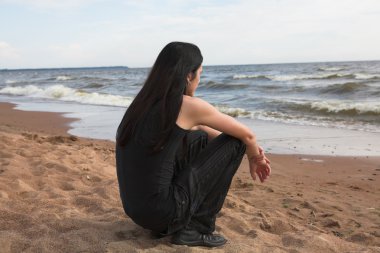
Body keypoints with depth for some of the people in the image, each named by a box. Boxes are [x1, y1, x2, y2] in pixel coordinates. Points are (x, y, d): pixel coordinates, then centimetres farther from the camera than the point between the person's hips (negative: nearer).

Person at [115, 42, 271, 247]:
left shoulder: (146, 101, 10)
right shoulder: (188, 105, -12)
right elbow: (246, 134, 2)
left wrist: (250, 148, 24)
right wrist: (254, 158, 25)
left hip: (135, 208, 8)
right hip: (161, 211, -7)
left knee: (200, 138, 24)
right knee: (234, 142, 2)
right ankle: (196, 228, 5)